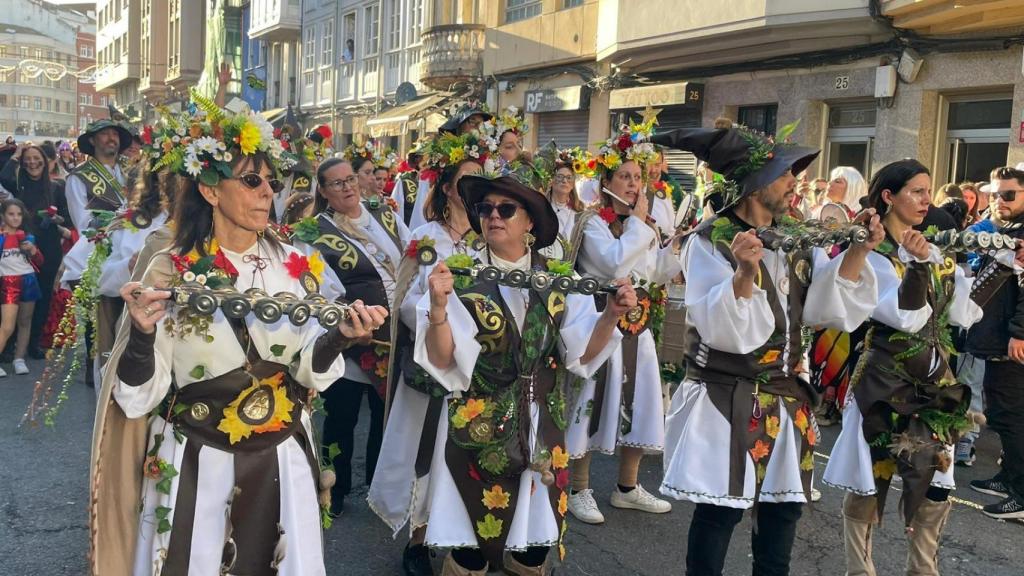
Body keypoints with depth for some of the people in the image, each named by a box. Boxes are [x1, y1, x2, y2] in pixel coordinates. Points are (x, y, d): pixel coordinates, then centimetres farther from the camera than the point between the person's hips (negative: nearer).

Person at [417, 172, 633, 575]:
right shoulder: (461, 277, -7)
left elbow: (582, 351, 0)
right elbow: (441, 360, -13)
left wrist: (611, 315, -16)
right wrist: (439, 307, -30)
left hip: (542, 431, 3)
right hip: (479, 430, -3)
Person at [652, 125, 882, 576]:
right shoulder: (710, 242, -13)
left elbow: (828, 305, 2)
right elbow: (720, 329, -23)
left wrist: (858, 252, -8)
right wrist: (744, 273, -39)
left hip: (786, 399, 7)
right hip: (725, 402, -6)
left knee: (784, 504, 16)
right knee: (721, 510, 1)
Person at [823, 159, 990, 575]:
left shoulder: (933, 251, 11)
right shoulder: (871, 255, -11)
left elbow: (962, 314, 6)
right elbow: (907, 318, -20)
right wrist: (917, 265, -29)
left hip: (935, 381, 7)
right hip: (885, 384, -6)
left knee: (935, 485, 11)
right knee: (870, 482, 4)